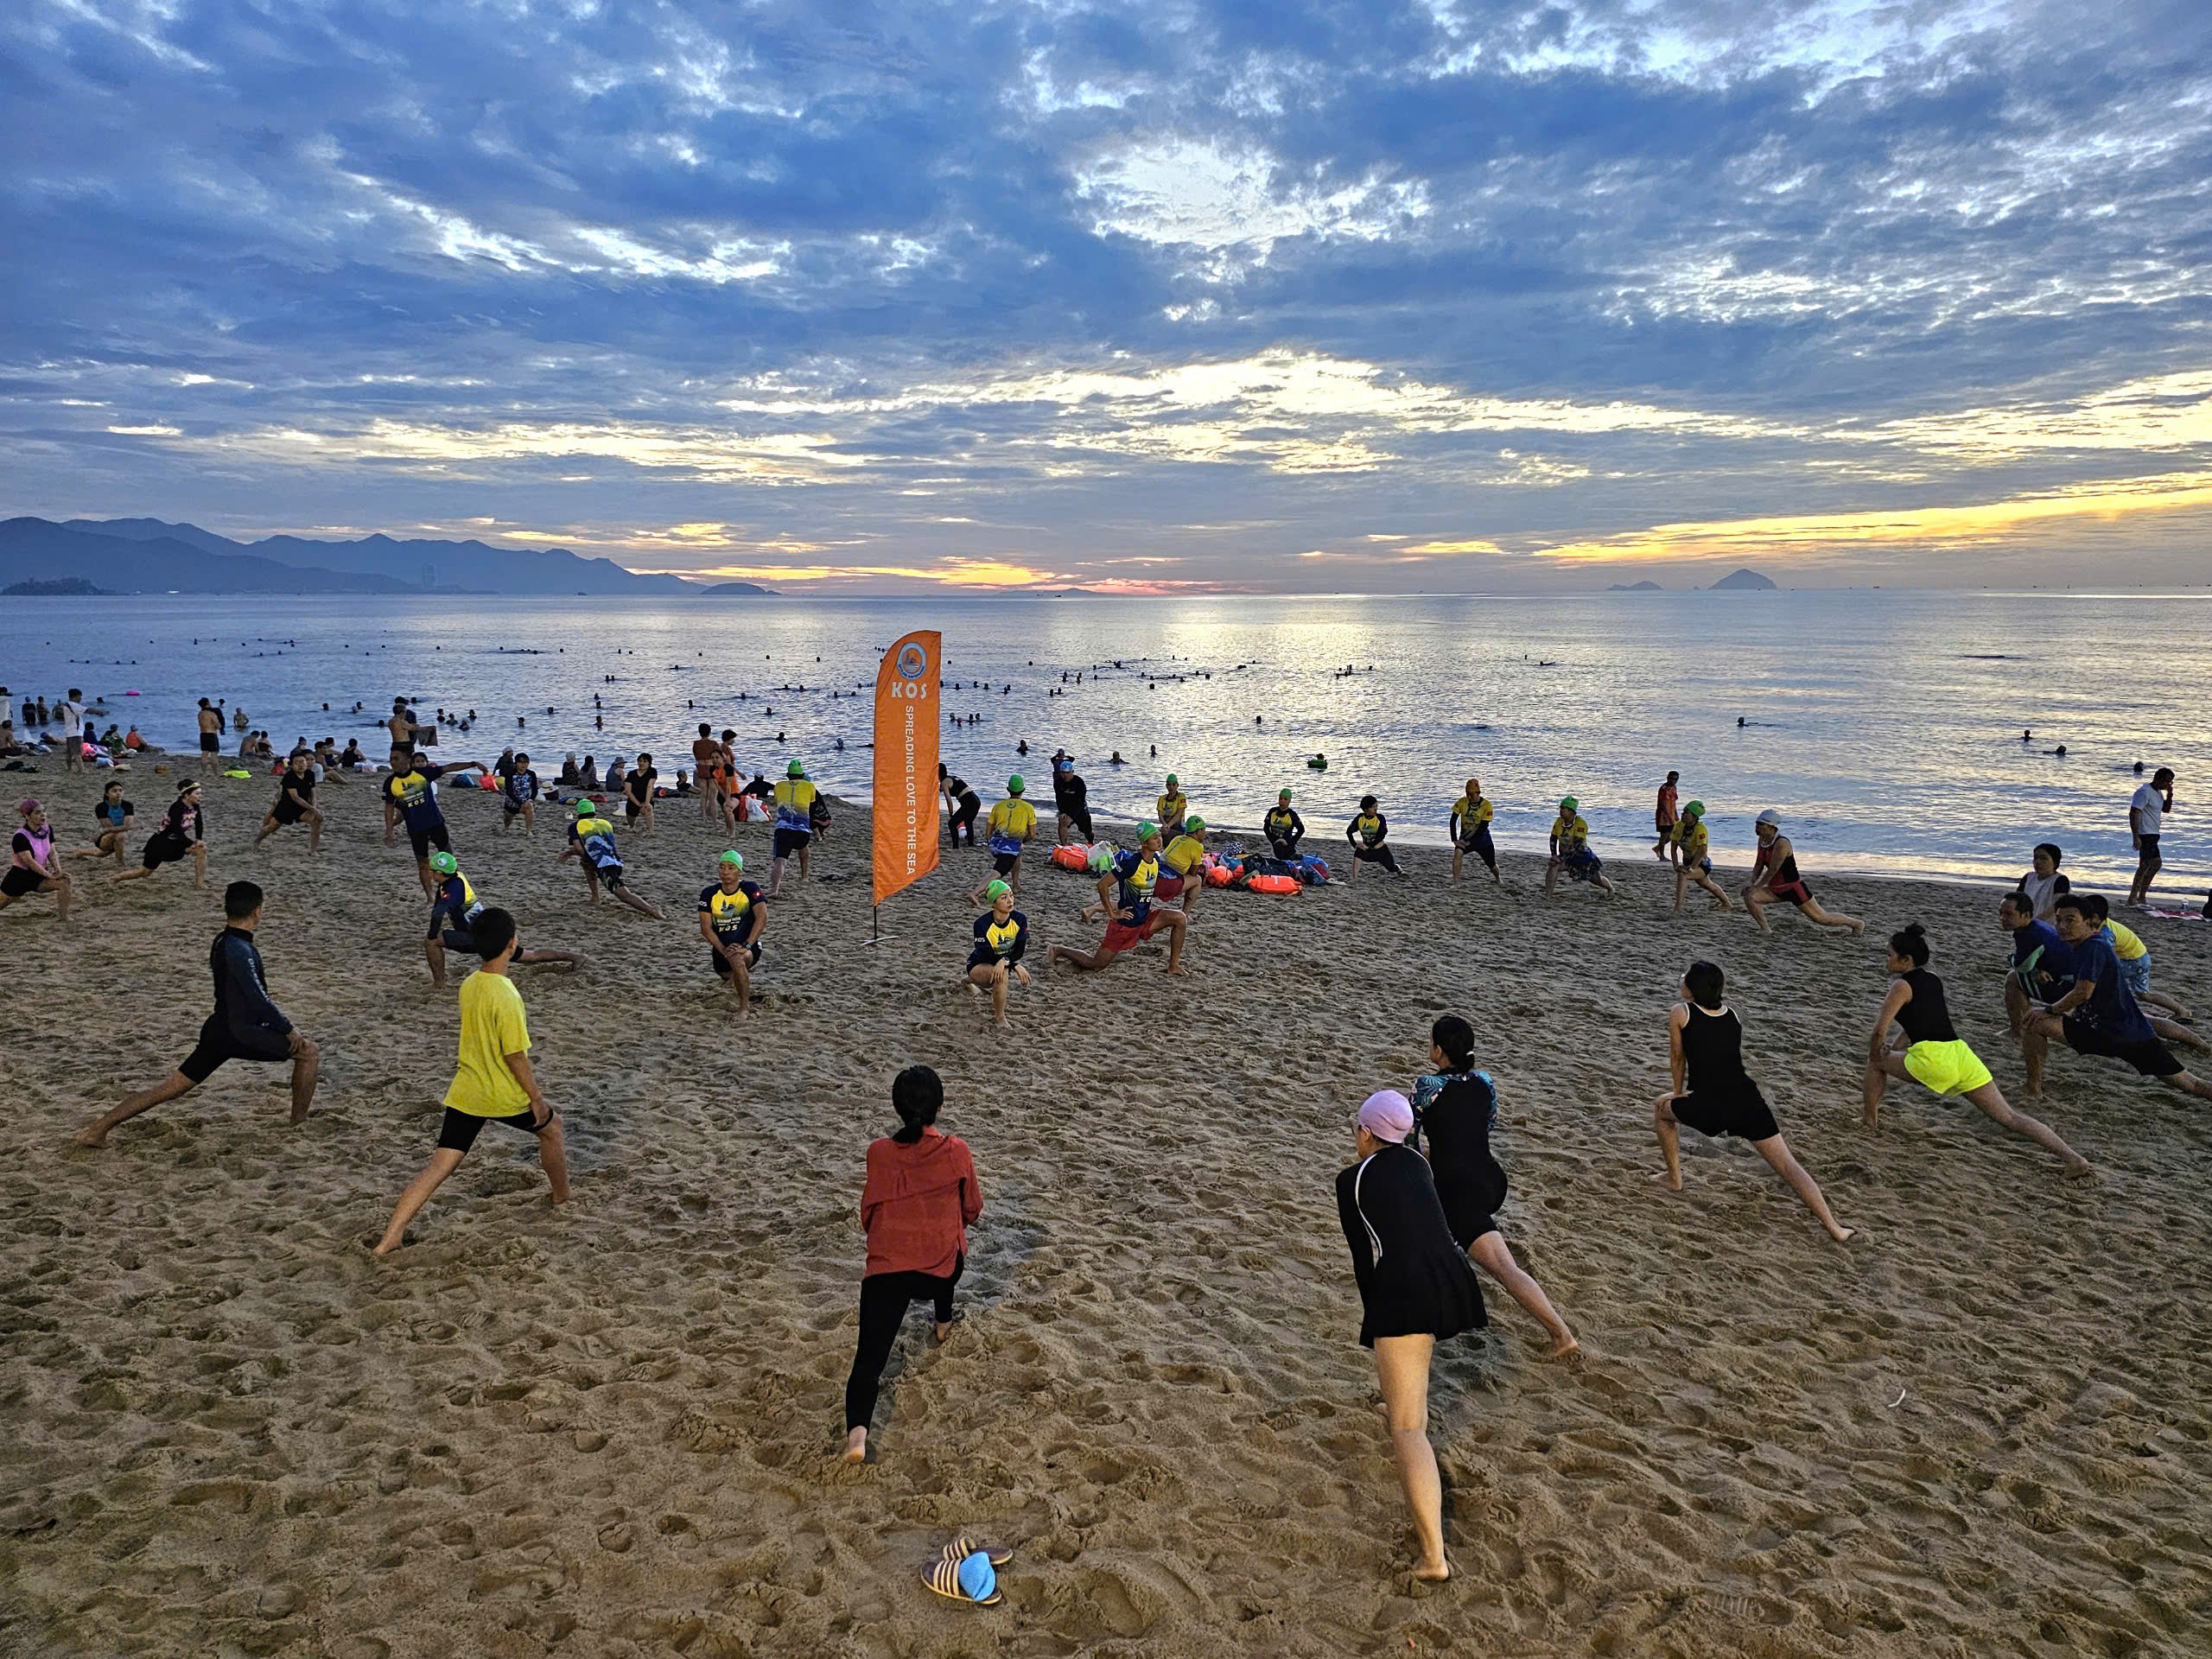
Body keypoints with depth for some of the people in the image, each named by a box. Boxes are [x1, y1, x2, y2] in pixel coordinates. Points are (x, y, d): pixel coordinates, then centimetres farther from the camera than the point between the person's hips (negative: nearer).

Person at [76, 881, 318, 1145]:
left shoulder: (221, 942, 12)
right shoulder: (241, 951, -20)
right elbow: (258, 1000, -22)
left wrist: (280, 1025, 21)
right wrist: (289, 1029, -11)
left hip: (217, 1029, 9)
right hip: (240, 1034, -9)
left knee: (170, 1088, 13)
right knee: (309, 1052, 2)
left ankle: (96, 1131, 13)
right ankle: (298, 1125, 11)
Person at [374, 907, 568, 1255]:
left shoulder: (468, 985, 1)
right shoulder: (507, 996, -24)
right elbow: (515, 1055, -21)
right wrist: (536, 1097, -10)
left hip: (465, 1092, 6)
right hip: (504, 1095, -6)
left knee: (439, 1166, 6)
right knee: (551, 1127, 21)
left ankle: (389, 1238, 0)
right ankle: (563, 1200, 37)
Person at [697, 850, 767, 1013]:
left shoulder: (750, 889, -8)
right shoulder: (709, 893, -1)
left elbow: (762, 917, -20)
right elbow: (705, 927, -5)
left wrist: (746, 946, -29)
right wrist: (723, 949, -19)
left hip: (749, 947, -5)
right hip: (721, 949, 5)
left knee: (736, 958, -35)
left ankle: (745, 1007, -22)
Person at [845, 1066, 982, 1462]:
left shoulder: (879, 1153, -3)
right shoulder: (956, 1151, -5)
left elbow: (867, 1216, 8)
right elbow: (972, 1211, 9)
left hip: (885, 1269, -1)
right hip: (940, 1269, 1)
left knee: (869, 1356, 0)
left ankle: (857, 1432, -22)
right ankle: (944, 1324, 58)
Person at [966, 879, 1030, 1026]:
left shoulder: (1020, 920, -16)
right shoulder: (982, 924, -27)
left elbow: (1019, 951, -19)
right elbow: (989, 956, -27)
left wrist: (1005, 961, -40)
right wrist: (1016, 966, -35)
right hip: (979, 965, -10)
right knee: (1002, 973, -34)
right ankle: (1000, 1017, -16)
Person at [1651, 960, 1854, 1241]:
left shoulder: (1681, 1013, 1)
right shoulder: (1732, 1014, 15)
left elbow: (1677, 1058, 10)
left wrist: (1678, 1091, 25)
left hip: (1708, 1108, -4)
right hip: (1747, 1101, 4)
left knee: (1661, 1107, 26)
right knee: (1788, 1165, 4)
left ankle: (1674, 1178, 31)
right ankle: (1833, 1227, -5)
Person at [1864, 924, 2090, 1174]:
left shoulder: (1902, 986, -3)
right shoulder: (1933, 980, 21)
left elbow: (1880, 1031, -9)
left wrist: (1875, 1056, 9)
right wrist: (1895, 1048, 35)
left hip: (1933, 1060, -7)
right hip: (1961, 1053, 7)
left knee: (1876, 1061, 18)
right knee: (2008, 1118, 7)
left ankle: (1871, 1120, 20)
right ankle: (2073, 1157, -3)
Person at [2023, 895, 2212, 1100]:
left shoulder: (2093, 947, -14)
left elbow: (2083, 992, -22)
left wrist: (2049, 1010, -9)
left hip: (2110, 1034, -10)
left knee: (2035, 1021, -9)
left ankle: (2033, 1090, -5)